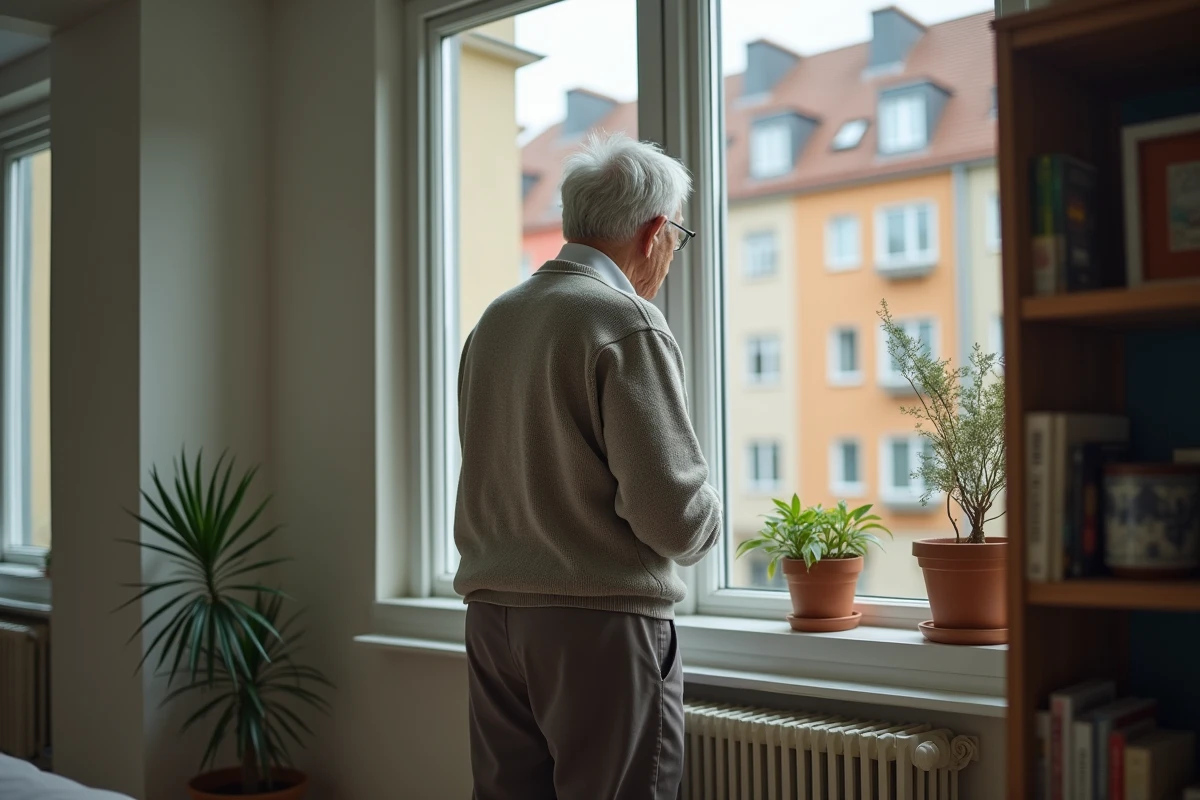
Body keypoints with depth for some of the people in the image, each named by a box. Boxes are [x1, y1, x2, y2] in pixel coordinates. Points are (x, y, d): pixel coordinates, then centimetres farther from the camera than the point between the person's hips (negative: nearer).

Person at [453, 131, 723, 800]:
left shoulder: (494, 318, 10)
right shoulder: (628, 324, -13)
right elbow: (673, 511, -18)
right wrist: (706, 521, 3)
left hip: (492, 614, 8)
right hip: (603, 620, -7)